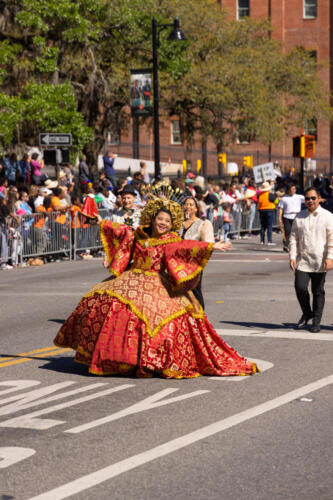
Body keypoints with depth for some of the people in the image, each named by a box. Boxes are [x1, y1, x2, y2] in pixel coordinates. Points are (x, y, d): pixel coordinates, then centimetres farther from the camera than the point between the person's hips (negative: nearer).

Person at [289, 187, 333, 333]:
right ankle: (306, 313, 16)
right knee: (300, 287, -10)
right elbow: (293, 238, 10)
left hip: (320, 262, -2)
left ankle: (316, 322, 15)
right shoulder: (299, 217, 9)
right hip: (302, 260, 2)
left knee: (318, 292, 3)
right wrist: (292, 256, 0)